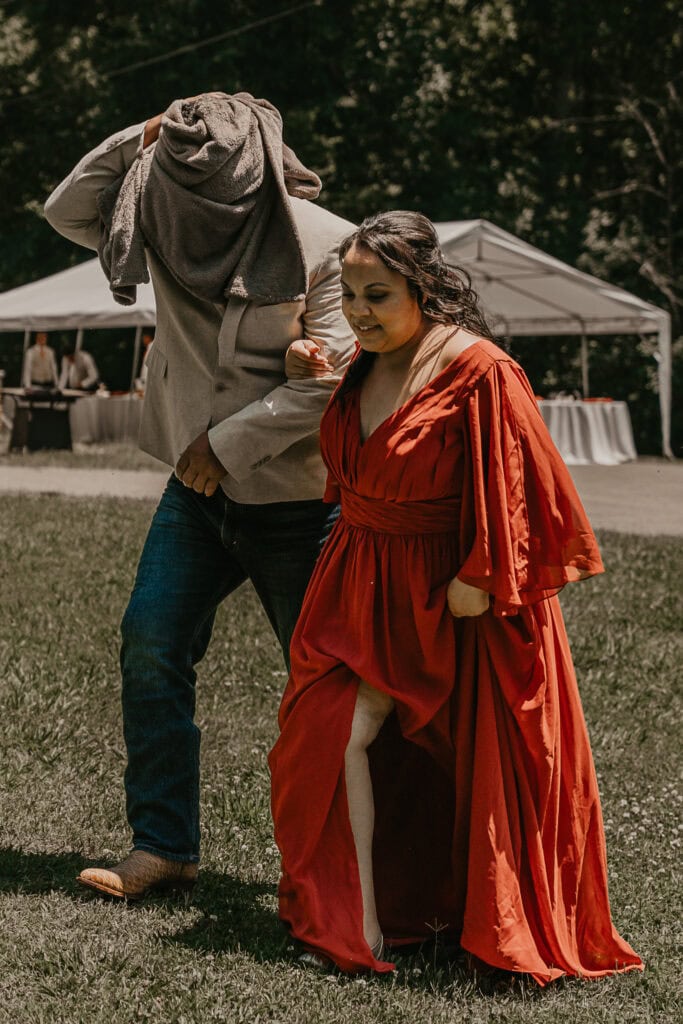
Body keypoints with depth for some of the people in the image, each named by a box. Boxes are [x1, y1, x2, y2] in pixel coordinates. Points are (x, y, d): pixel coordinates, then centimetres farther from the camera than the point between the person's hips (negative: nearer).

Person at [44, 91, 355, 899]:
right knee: (151, 644, -7)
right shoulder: (165, 222, 3)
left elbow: (331, 378, -18)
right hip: (200, 493, 5)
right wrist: (141, 138, -8)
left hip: (296, 501, -5)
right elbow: (68, 212, 6)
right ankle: (163, 846, 1)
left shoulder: (324, 245, -15)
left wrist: (227, 442, -15)